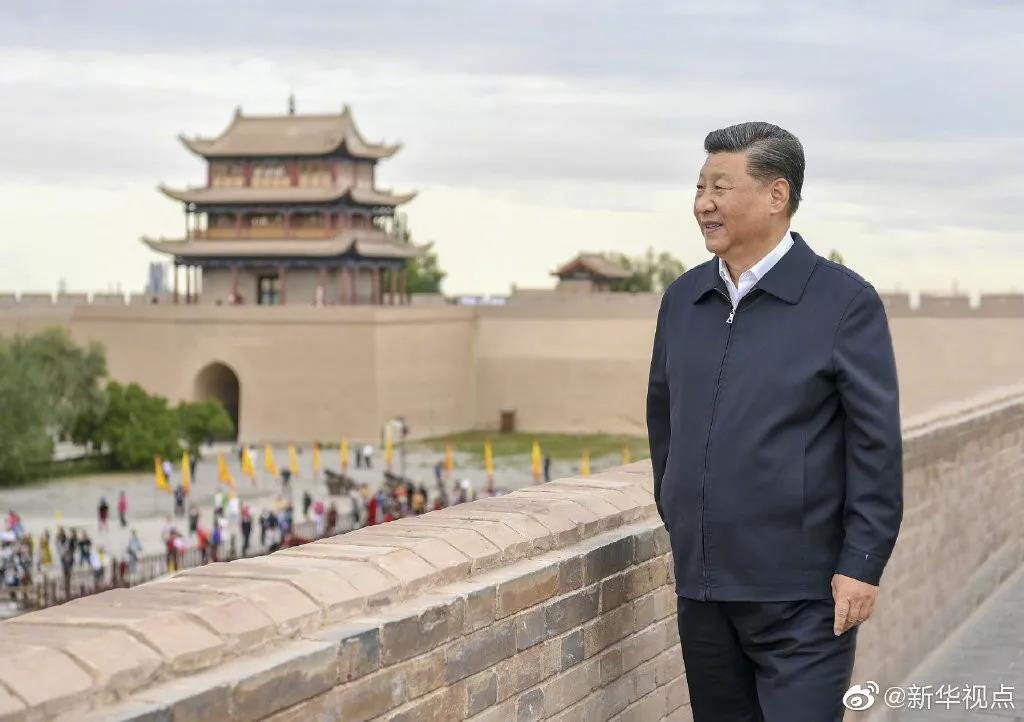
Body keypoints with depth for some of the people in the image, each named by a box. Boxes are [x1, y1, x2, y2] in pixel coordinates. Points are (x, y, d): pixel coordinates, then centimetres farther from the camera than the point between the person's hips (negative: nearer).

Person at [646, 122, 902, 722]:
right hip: (701, 586, 6)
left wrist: (861, 565, -12)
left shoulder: (845, 301, -8)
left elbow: (877, 444, -9)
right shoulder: (682, 300, 9)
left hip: (801, 594, -6)